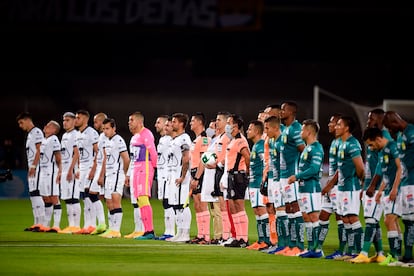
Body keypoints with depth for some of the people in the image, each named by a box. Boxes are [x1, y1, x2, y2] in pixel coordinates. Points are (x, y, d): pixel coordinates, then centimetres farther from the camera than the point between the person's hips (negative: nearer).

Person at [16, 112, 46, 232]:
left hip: (36, 166, -10)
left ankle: (41, 223, -16)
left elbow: (39, 150, -15)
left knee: (36, 193, -14)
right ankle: (36, 223, 10)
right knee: (32, 195, 8)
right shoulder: (29, 134, 21)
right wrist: (30, 168, 17)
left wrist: (33, 166, -18)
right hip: (31, 168, 10)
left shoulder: (36, 132, -8)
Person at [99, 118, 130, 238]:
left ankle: (116, 230, -20)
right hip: (109, 174, 9)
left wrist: (124, 173, 1)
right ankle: (112, 228, 15)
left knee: (116, 200, -15)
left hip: (117, 174, -9)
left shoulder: (118, 140, -12)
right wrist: (103, 174, 20)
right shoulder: (106, 141, 15)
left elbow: (126, 159, -11)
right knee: (109, 203, 10)